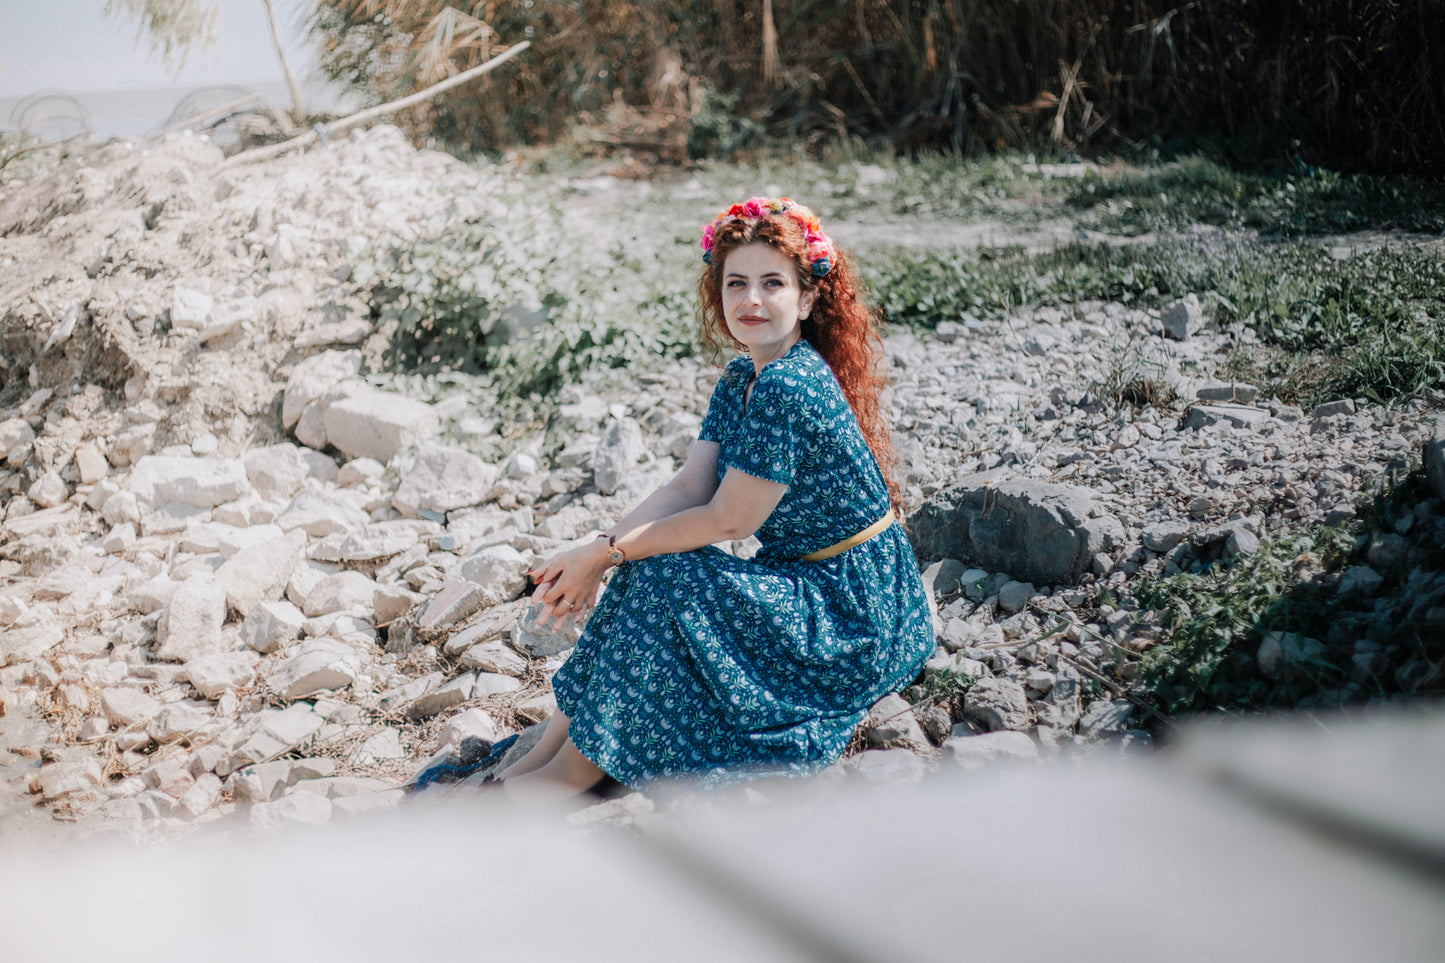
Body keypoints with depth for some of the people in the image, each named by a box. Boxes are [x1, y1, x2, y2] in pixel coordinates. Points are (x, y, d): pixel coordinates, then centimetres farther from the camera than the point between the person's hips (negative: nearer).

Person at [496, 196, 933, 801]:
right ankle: (542, 757, -3)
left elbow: (727, 520, -21)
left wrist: (605, 553, -14)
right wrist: (601, 551, -14)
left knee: (664, 581, -20)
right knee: (647, 566, -3)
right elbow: (689, 488, 1)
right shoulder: (741, 381, 7)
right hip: (810, 582, 9)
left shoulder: (788, 388, -23)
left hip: (855, 616, -9)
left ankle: (574, 773, -10)